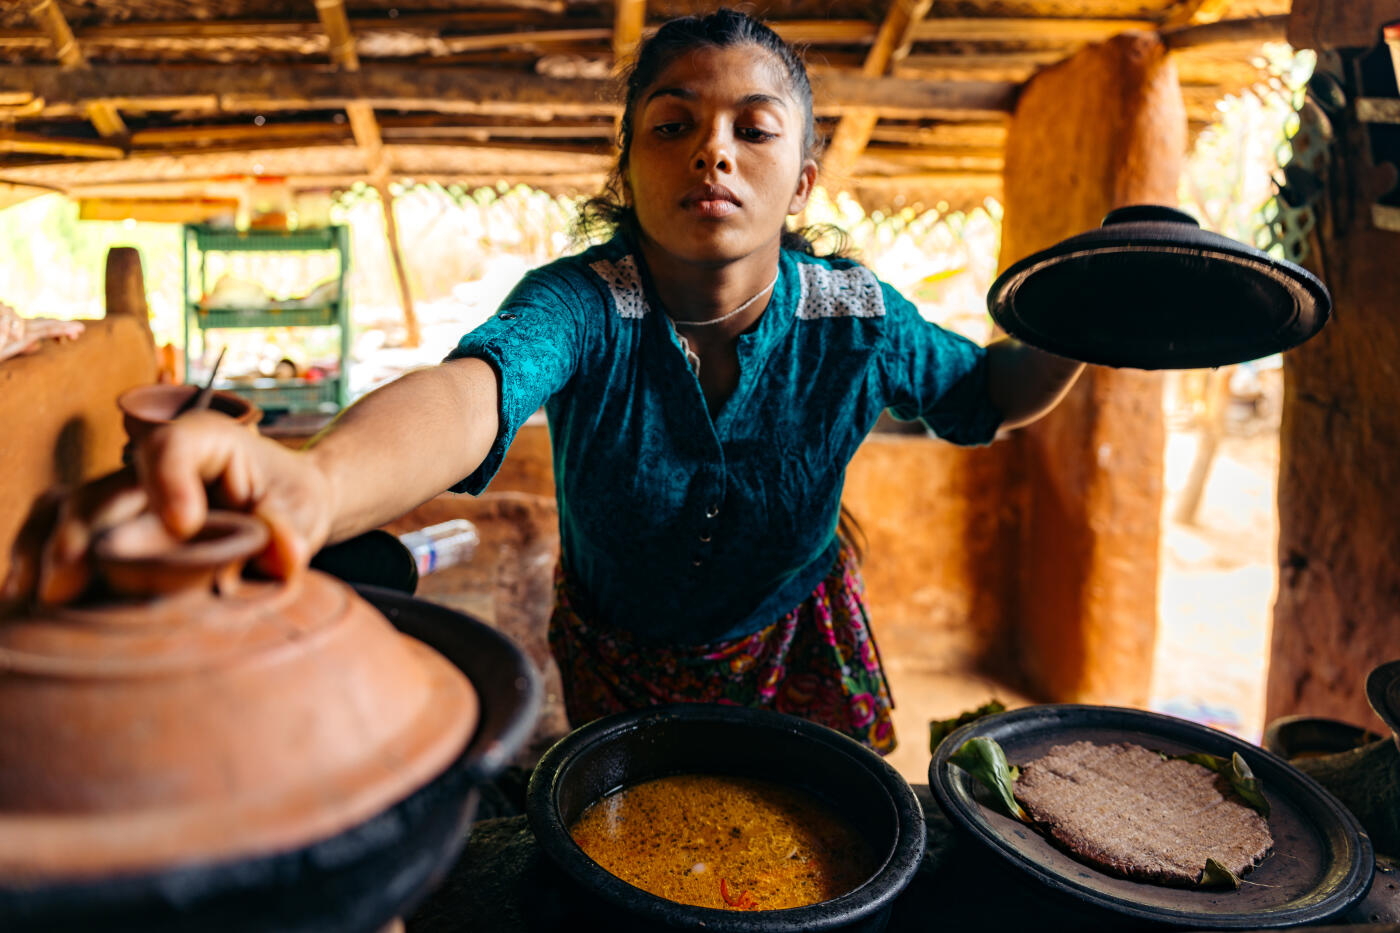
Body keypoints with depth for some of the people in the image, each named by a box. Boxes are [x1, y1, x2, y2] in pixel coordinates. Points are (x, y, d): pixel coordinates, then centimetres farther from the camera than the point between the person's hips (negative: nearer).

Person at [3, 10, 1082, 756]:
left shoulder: (855, 318, -21)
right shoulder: (582, 304, -30)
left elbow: (978, 393, -1)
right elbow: (474, 389, -53)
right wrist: (316, 480, -75)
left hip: (800, 650, 1)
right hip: (617, 659, 0)